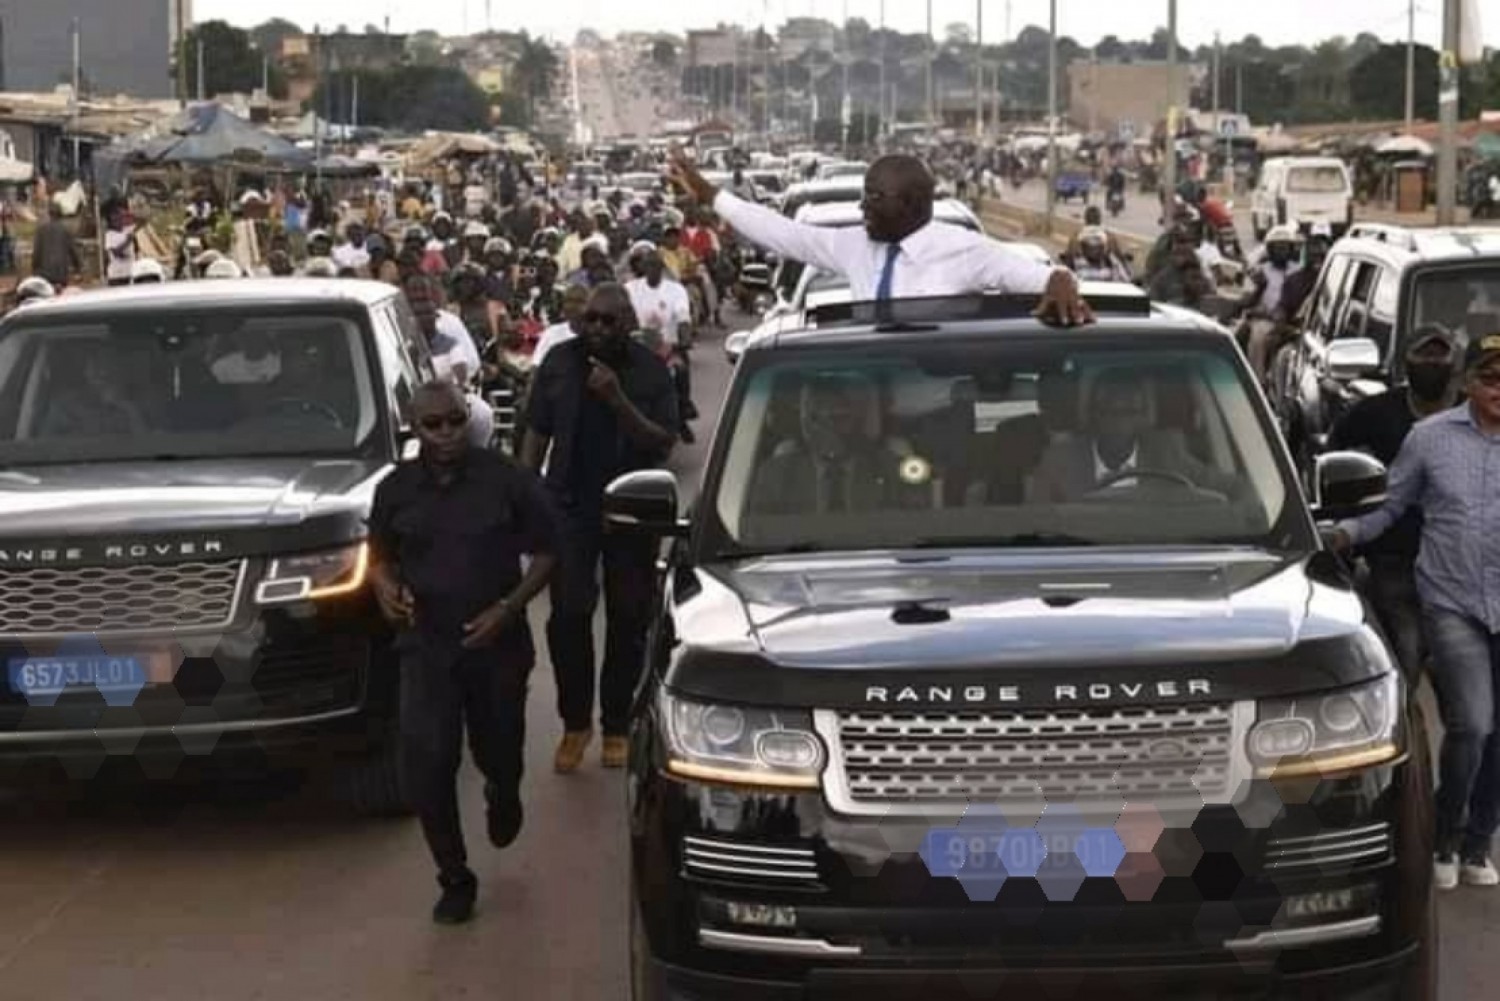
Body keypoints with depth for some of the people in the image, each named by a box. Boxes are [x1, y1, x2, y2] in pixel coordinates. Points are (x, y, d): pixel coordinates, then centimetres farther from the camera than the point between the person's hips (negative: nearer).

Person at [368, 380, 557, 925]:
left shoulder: (506, 481, -8)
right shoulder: (396, 489, -1)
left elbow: (546, 552, -2)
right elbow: (380, 555, 13)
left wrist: (508, 609, -15)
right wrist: (386, 587, -10)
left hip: (498, 643, -1)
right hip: (426, 645, 1)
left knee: (498, 753, 12)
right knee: (425, 766, -10)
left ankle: (502, 793, 51)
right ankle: (455, 879, 4)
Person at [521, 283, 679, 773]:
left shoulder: (651, 371, -3)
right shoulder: (560, 361, 2)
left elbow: (663, 443, -11)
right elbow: (536, 434, 9)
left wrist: (618, 401, -22)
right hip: (571, 506, 0)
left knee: (628, 622, 5)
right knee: (567, 614, -7)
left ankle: (616, 727, 17)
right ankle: (575, 723, 6)